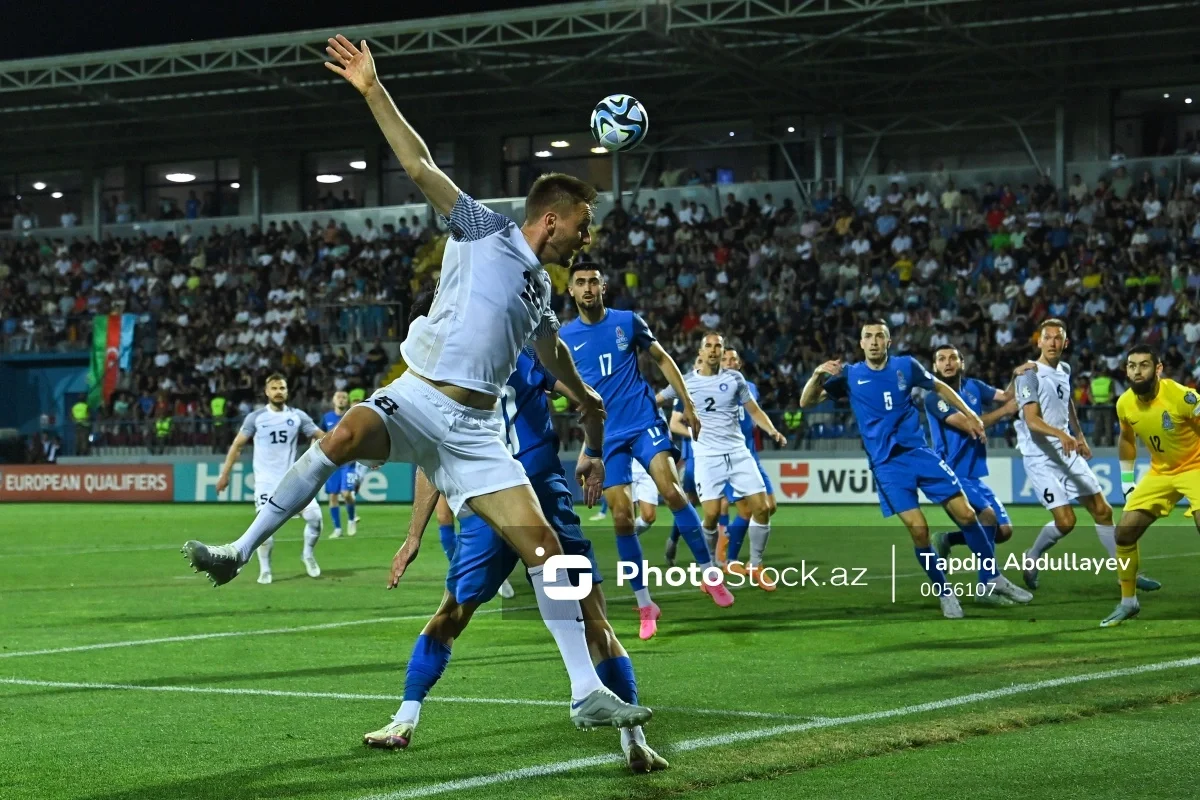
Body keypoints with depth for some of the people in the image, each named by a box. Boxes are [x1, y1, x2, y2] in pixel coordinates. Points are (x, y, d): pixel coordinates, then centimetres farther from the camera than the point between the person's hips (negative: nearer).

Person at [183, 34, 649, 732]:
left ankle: (589, 694, -3)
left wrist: (587, 400, 61)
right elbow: (421, 165, -1)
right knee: (348, 433, -37)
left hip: (476, 427, 5)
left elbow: (551, 350, 46)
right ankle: (240, 552, -27)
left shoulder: (539, 289, 24)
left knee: (543, 547, -7)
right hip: (417, 399, -5)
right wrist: (373, 90, -9)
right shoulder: (485, 231, 7)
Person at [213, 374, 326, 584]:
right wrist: (225, 474, -1)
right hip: (266, 482, -2)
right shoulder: (255, 417, -1)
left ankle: (308, 554, 16)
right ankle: (264, 569, 6)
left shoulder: (298, 416, 3)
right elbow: (237, 445, 2)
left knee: (314, 516, -10)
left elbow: (321, 436, 3)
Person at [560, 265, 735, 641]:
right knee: (621, 517, -5)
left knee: (670, 489, -22)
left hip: (645, 422, -1)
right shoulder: (565, 337, 4)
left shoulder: (628, 322, 2)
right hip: (605, 435, 1)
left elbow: (662, 359, 12)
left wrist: (687, 404, 7)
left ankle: (709, 573, -8)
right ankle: (644, 605, 5)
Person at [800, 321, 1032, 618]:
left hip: (918, 452, 2)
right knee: (918, 529, -13)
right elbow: (806, 402, -5)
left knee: (965, 514, -3)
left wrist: (968, 414, 13)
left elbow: (939, 387, 19)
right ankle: (944, 593, 6)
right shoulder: (850, 376, -1)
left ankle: (991, 579, 14)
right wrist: (817, 375, -23)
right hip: (886, 465, -2)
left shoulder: (906, 366, 3)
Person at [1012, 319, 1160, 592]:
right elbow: (1032, 420, -25)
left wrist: (1079, 435, 32)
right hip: (1041, 457, -7)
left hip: (1069, 452, 7)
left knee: (1102, 510, 5)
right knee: (1065, 521, -13)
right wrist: (1060, 434, -41)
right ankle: (1032, 557, 14)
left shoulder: (1064, 369, 9)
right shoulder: (1029, 375, -14)